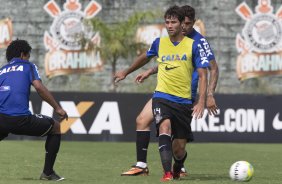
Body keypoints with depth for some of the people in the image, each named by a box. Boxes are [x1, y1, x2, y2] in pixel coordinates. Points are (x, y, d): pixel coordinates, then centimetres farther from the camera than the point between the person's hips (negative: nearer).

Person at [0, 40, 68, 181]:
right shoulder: (28, 66, 12)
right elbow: (39, 87, -4)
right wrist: (57, 108, -1)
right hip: (21, 119, -4)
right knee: (55, 127, 21)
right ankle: (47, 172, 17)